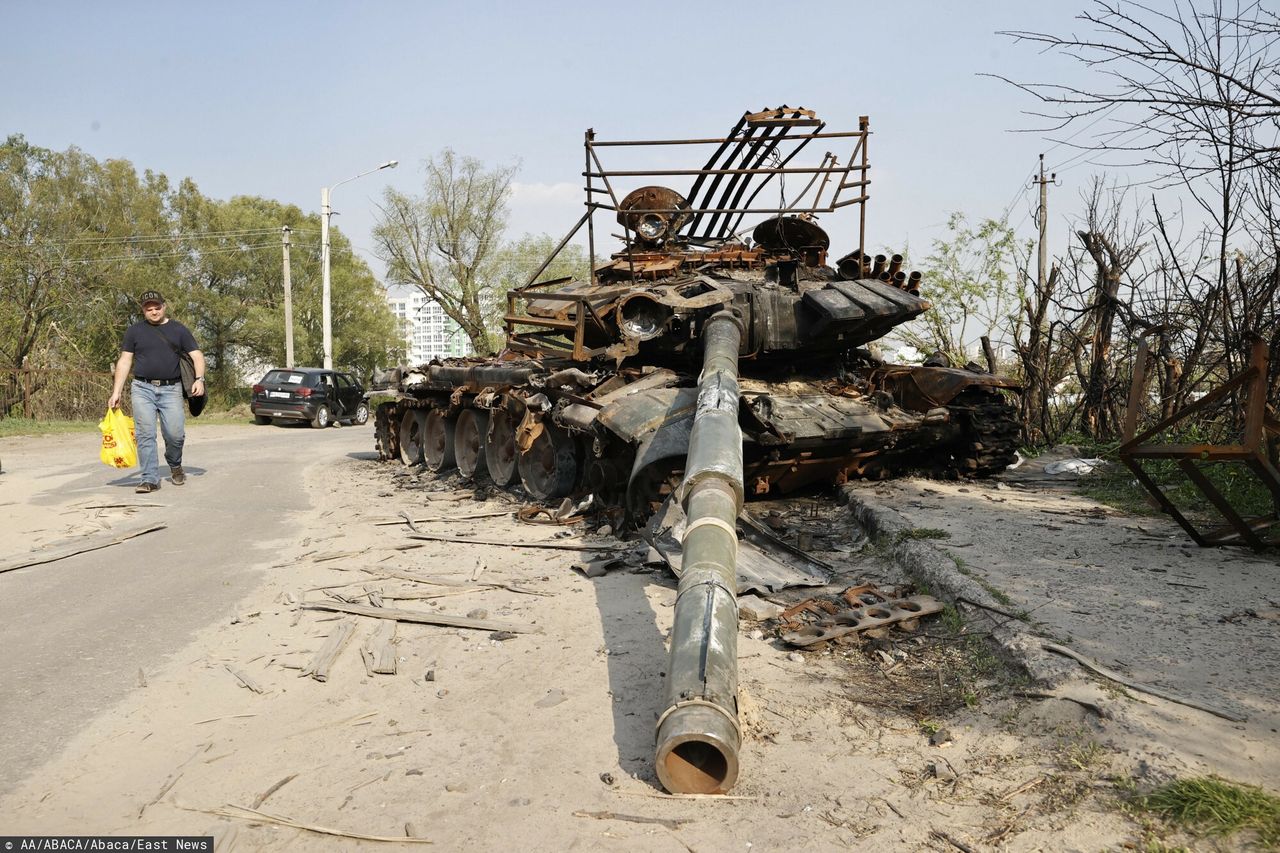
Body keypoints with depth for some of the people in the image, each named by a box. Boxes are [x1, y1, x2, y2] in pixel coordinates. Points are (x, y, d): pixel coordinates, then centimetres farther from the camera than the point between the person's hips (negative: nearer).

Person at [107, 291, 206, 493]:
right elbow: (124, 361, 10)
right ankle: (150, 479, -4)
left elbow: (197, 355, 6)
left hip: (171, 390, -1)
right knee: (145, 435, -7)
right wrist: (117, 391, 3)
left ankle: (175, 466, 22)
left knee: (175, 433, -7)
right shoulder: (134, 331, 10)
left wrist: (199, 379, -12)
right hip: (142, 389, 1)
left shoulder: (178, 330, 9)